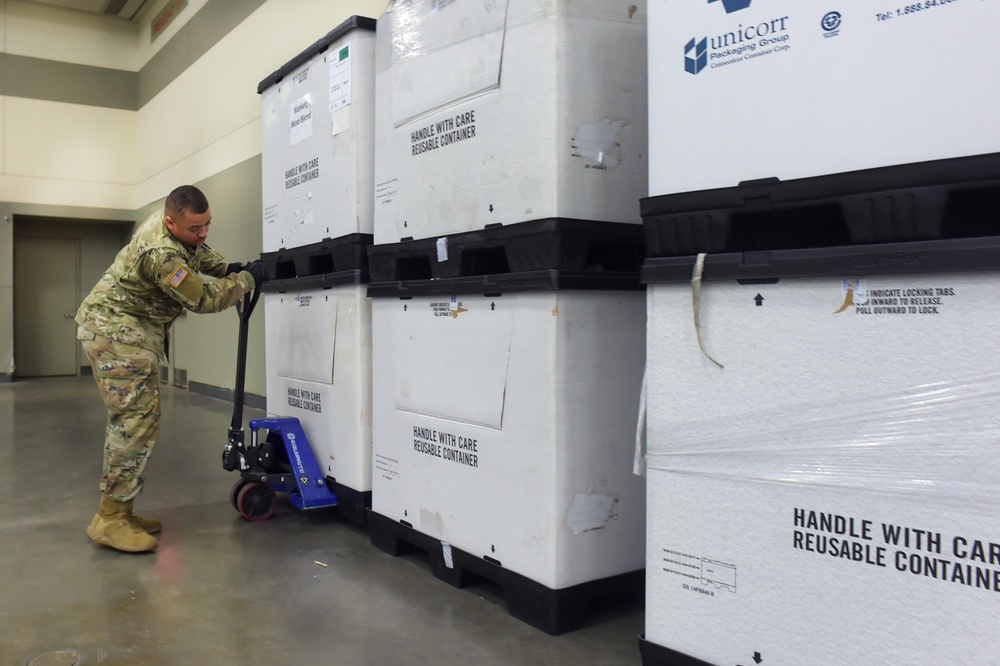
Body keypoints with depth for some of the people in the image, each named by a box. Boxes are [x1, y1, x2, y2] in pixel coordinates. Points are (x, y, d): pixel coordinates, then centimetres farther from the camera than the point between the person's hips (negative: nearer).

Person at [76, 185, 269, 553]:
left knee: (129, 418, 11)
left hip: (133, 329, 11)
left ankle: (117, 510, 18)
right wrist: (247, 278, -12)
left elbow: (197, 253, 23)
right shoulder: (161, 253, -29)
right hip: (114, 328, -11)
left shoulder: (171, 222, 0)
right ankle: (110, 520, -10)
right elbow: (203, 298, -23)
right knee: (137, 418, -15)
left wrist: (227, 268, 8)